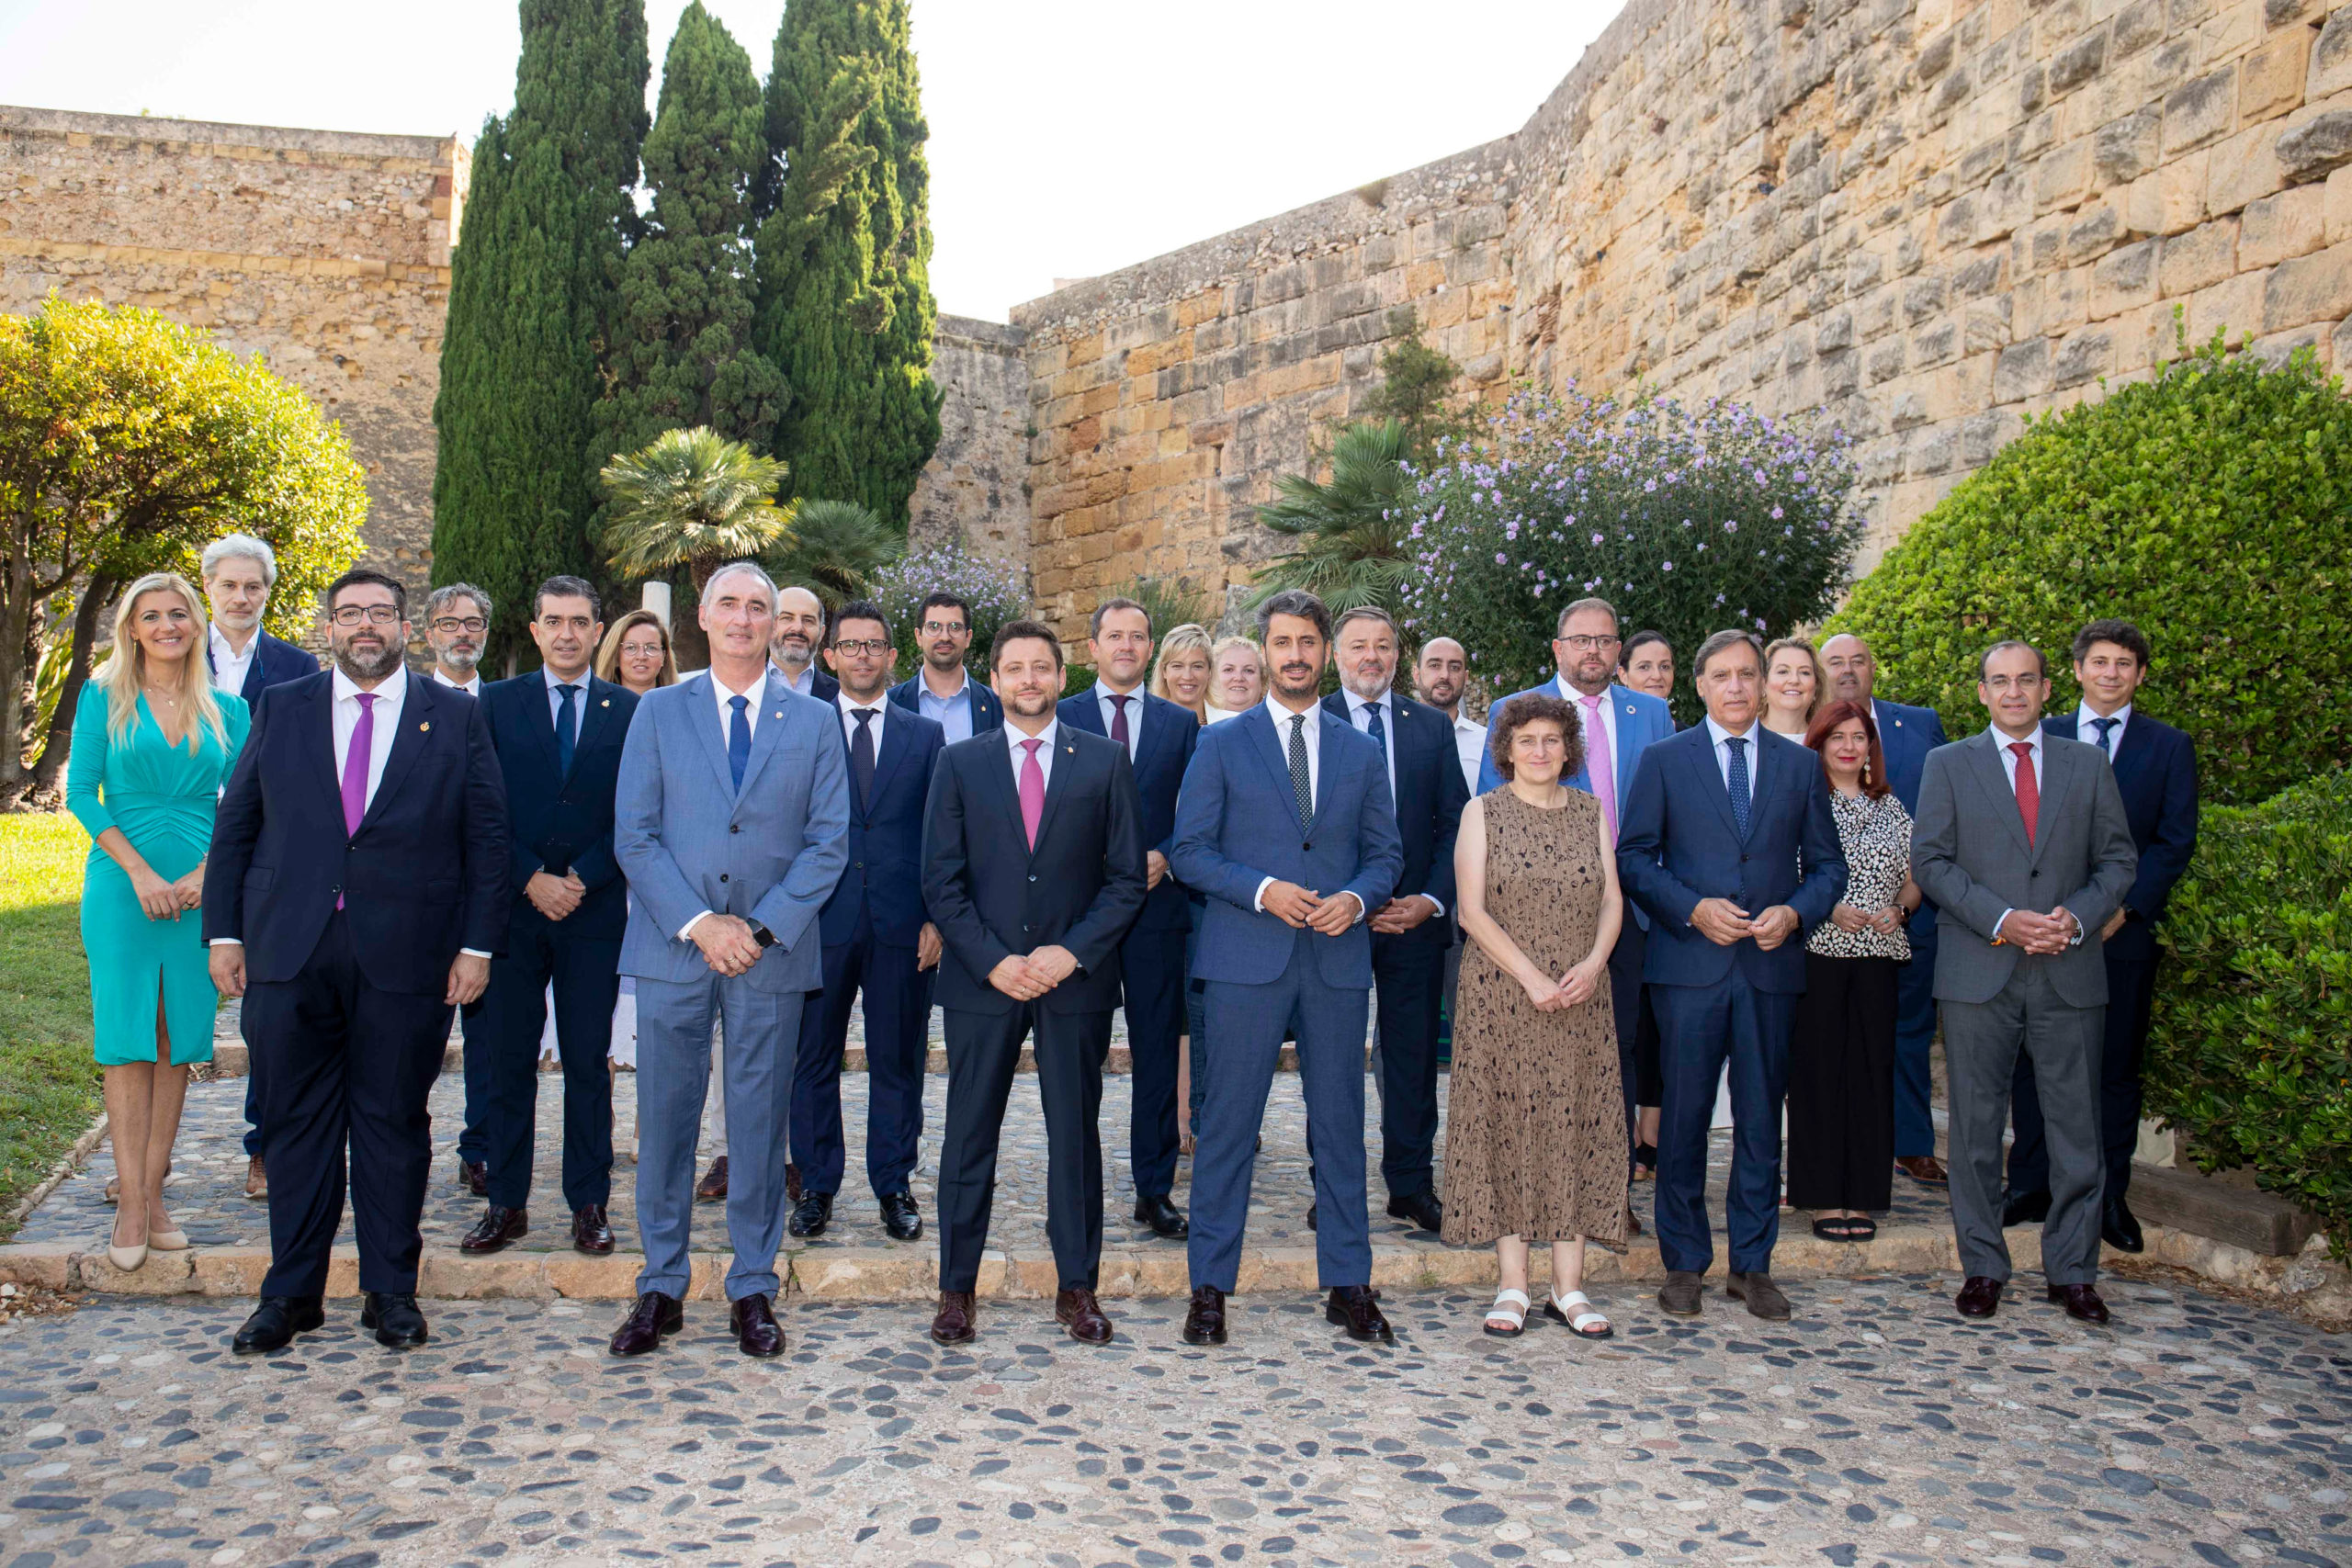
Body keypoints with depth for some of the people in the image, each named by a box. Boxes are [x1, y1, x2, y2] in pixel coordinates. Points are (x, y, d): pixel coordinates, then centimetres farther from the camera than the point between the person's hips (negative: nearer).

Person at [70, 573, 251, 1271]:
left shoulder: (225, 707, 9)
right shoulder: (104, 697, 4)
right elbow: (80, 793, -1)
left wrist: (203, 874, -8)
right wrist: (140, 872, -11)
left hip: (201, 889, 2)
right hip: (122, 884, -2)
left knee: (179, 1040, 3)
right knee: (128, 1041, -3)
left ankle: (154, 1194, 10)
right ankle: (131, 1202, 1)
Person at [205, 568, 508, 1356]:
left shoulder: (456, 716, 5)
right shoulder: (279, 709, 11)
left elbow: (487, 837, 3)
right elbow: (234, 826, 11)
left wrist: (478, 943, -3)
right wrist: (223, 931, 4)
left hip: (406, 957, -2)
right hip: (289, 956, 2)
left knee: (394, 1121, 6)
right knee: (296, 1122, 8)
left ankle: (391, 1291, 18)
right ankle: (291, 1293, 21)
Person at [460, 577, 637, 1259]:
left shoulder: (629, 711, 5)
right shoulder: (496, 703, 7)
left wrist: (581, 879, -9)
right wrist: (531, 879, -9)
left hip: (595, 911, -1)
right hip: (513, 907, 1)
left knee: (588, 1062, 4)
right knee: (507, 1062, 5)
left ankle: (589, 1204, 13)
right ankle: (507, 1203, 15)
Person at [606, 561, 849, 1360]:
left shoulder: (813, 722, 7)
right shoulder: (659, 712, 7)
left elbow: (828, 843, 2)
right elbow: (633, 836, 1)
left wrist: (761, 927, -10)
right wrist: (699, 924, -11)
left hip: (772, 953, 0)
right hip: (671, 947, 0)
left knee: (761, 1124, 6)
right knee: (664, 1120, 5)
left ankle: (753, 1289, 18)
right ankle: (661, 1287, 18)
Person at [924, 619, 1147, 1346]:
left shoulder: (1105, 760, 4)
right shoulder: (959, 763, 6)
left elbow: (1127, 875, 1)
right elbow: (941, 880, 1)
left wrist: (1072, 952, -10)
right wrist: (992, 960, -10)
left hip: (1076, 979, 0)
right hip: (982, 979, 0)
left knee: (1076, 1133, 7)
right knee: (970, 1135, 6)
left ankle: (1077, 1287, 19)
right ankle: (956, 1288, 18)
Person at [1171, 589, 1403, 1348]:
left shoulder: (1360, 750, 13)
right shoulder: (1222, 744, 5)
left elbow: (1385, 852, 14)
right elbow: (1189, 851, 0)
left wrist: (1356, 897, -7)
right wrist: (1262, 890, -14)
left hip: (1338, 958, 3)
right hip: (1246, 958, -2)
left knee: (1340, 1123, 8)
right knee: (1228, 1123, 0)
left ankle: (1348, 1284, 20)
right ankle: (1210, 1287, 12)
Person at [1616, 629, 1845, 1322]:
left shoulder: (1800, 765, 11)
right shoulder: (1664, 760, 5)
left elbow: (1827, 864, 12)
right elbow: (1634, 856, 1)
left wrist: (1794, 912, -7)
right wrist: (1693, 908, -12)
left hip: (1771, 965, 2)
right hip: (1689, 963, -2)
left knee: (1761, 1120, 7)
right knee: (1684, 1117, 2)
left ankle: (1752, 1264, 19)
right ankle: (1683, 1264, 15)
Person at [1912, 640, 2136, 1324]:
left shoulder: (2088, 765, 12)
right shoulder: (1948, 764, 7)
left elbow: (2118, 859, 10)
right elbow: (1930, 861, 0)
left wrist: (2078, 917, -9)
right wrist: (2000, 920, -12)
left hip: (2070, 973, 1)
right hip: (1978, 973, -1)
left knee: (2076, 1127, 4)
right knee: (1976, 1126, 4)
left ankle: (2072, 1270, 17)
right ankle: (1982, 1267, 14)